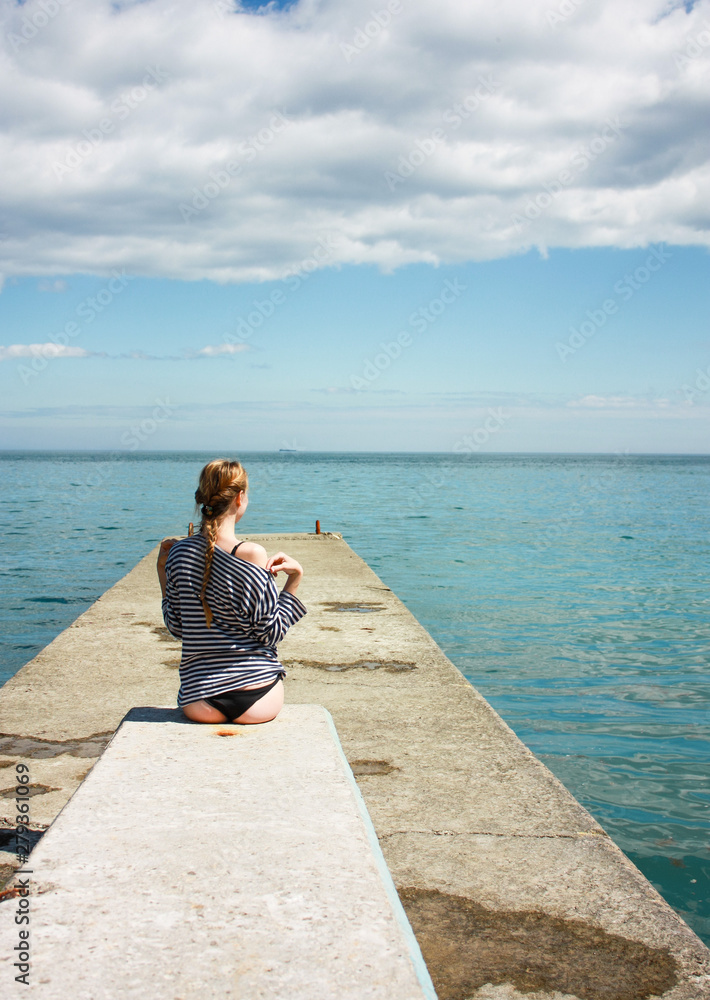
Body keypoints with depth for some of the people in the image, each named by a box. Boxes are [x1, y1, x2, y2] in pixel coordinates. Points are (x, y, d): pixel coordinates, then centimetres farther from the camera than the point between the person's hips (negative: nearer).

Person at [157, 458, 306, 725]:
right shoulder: (252, 555, -16)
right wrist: (295, 578, -6)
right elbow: (271, 634, -10)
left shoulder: (179, 553, -4)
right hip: (257, 699, -3)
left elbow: (176, 628, 6)